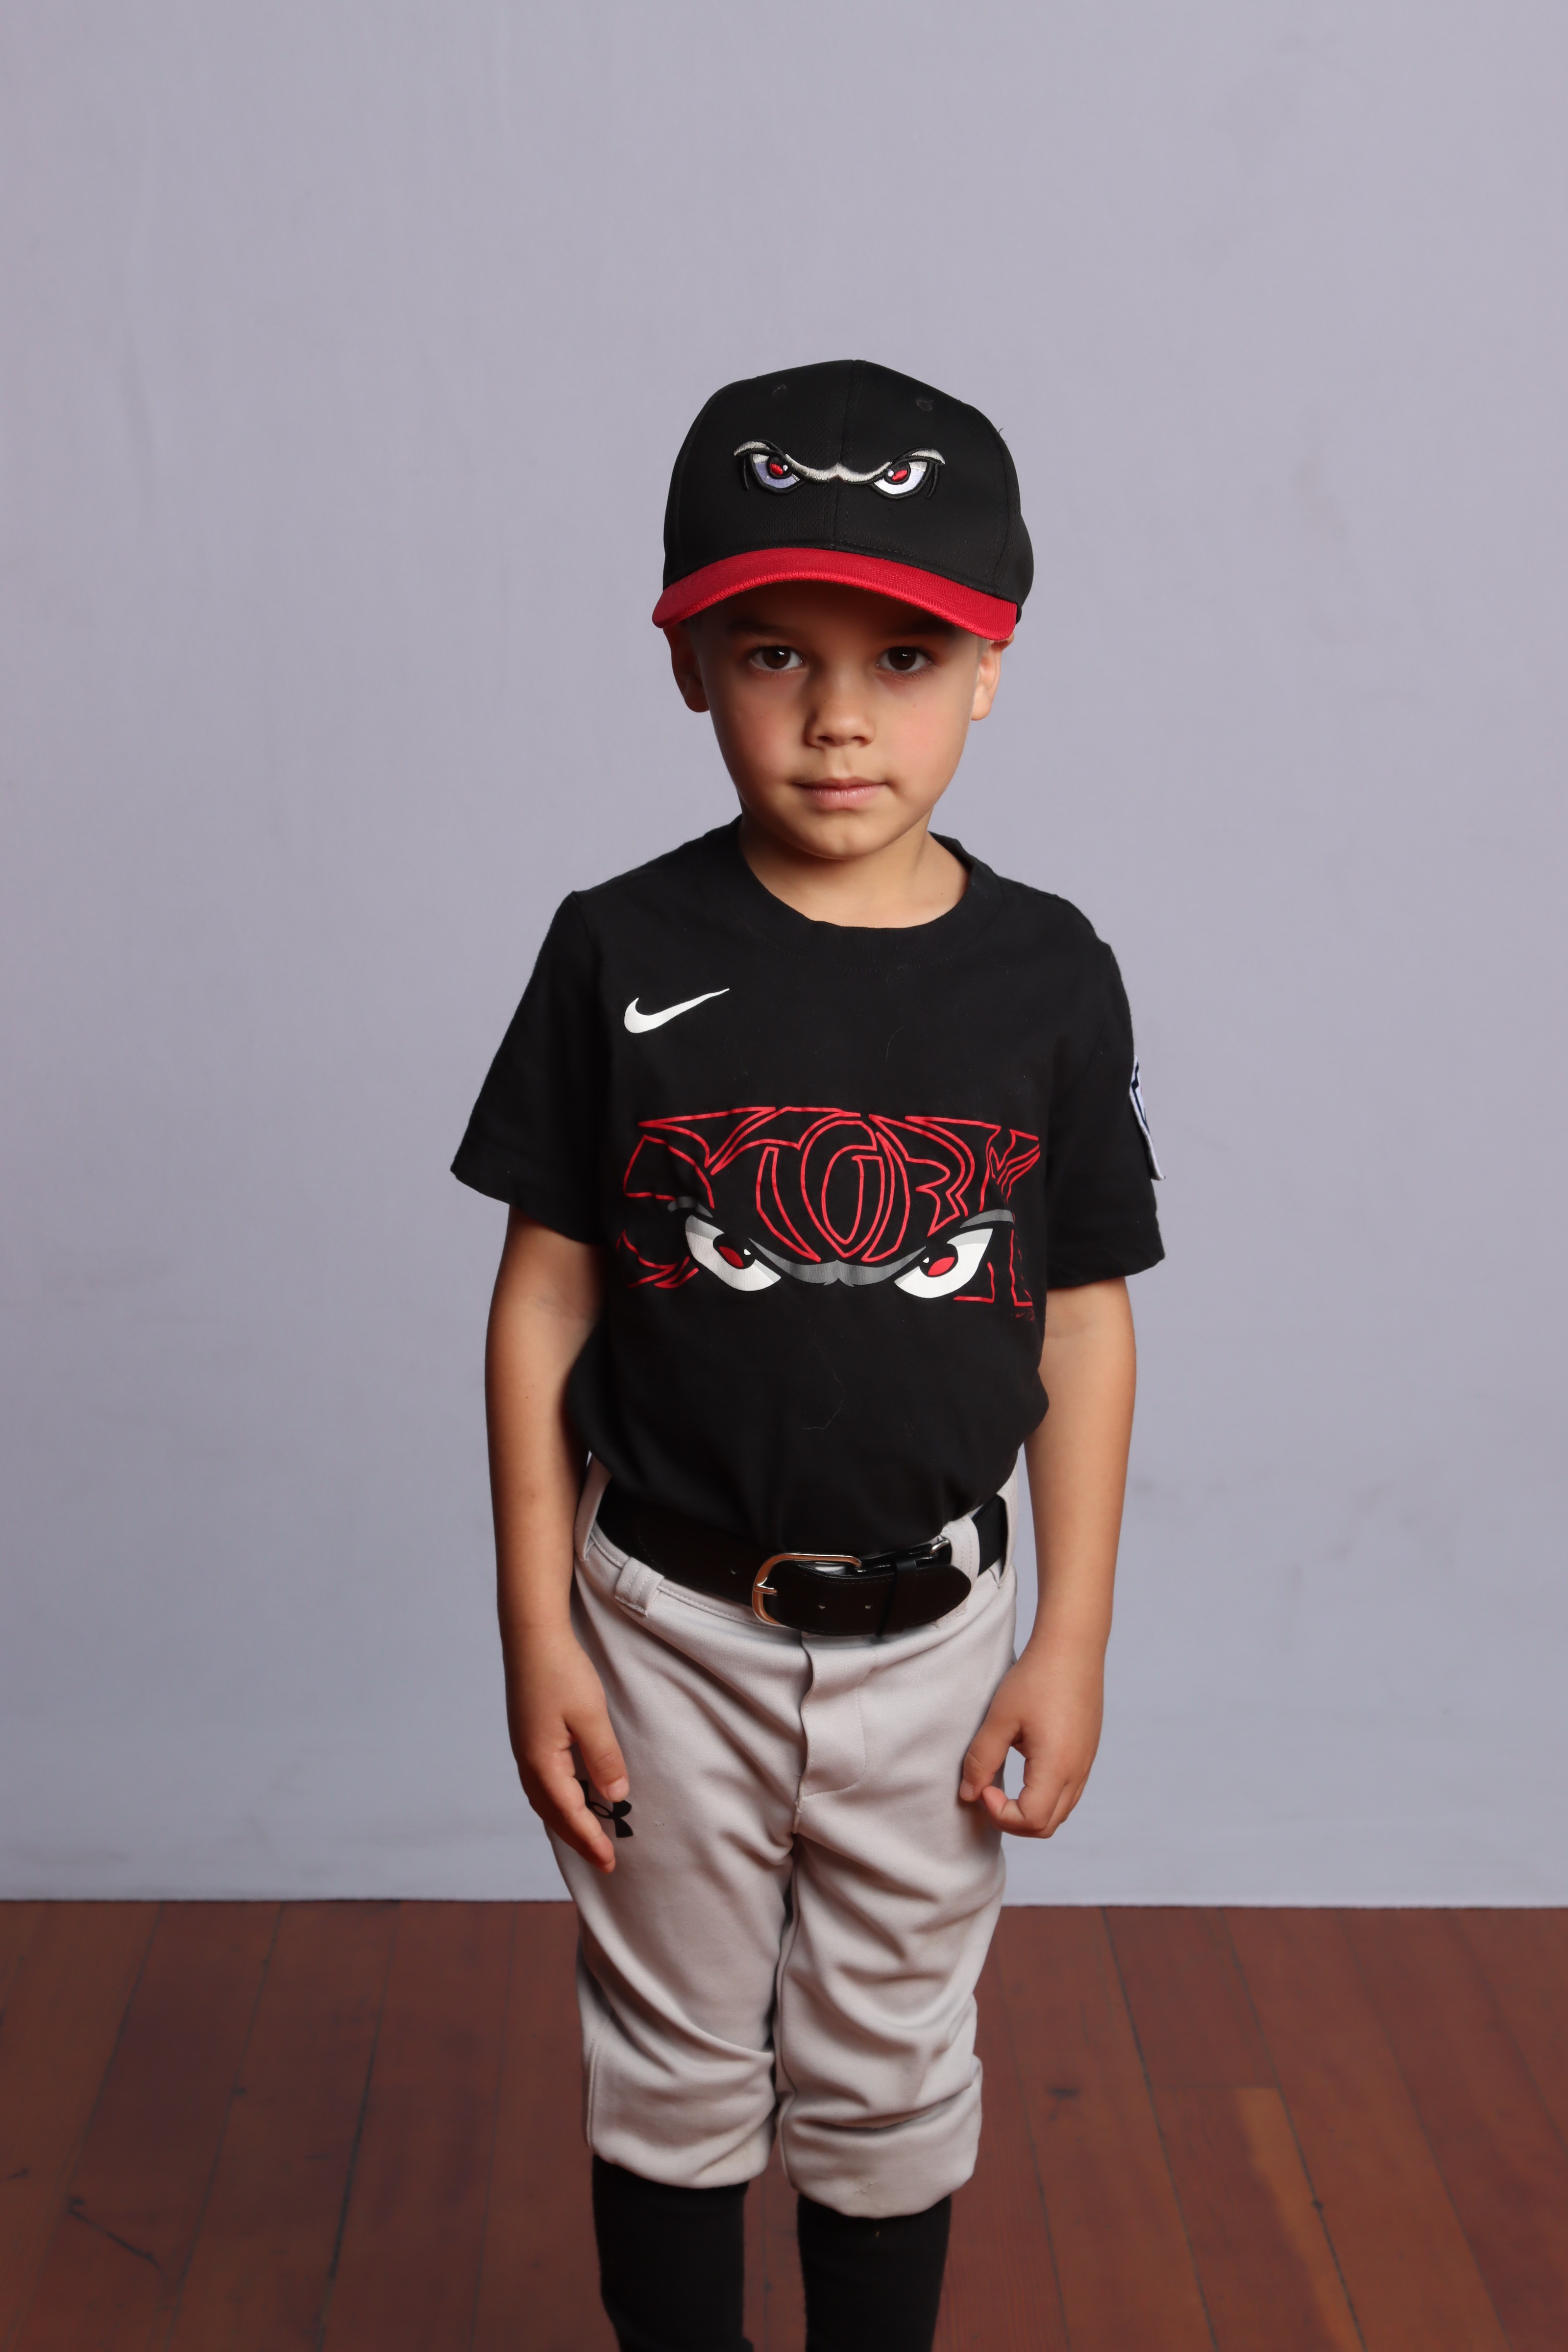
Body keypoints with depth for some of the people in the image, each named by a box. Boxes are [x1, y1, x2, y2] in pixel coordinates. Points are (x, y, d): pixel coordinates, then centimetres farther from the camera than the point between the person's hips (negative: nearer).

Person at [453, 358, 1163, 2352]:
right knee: (671, 2065, 18)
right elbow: (545, 1298, -6)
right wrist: (536, 1633, -5)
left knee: (891, 2077, 19)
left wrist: (1073, 1638, -1)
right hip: (671, 1622, 0)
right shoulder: (623, 954, -10)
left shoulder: (1047, 977, -7)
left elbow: (1083, 1319, -1)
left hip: (929, 1630, 1)